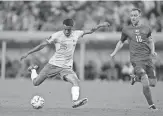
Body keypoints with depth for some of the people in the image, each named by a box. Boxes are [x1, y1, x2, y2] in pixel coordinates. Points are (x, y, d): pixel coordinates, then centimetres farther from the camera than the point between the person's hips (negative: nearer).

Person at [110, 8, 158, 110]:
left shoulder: (146, 29, 9)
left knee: (153, 83, 1)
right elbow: (121, 42, 21)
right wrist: (115, 52, 10)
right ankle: (151, 104, 1)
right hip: (136, 59, -3)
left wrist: (153, 51, 6)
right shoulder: (126, 30, 6)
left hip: (148, 58, 3)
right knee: (146, 84, -16)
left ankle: (136, 78, 29)